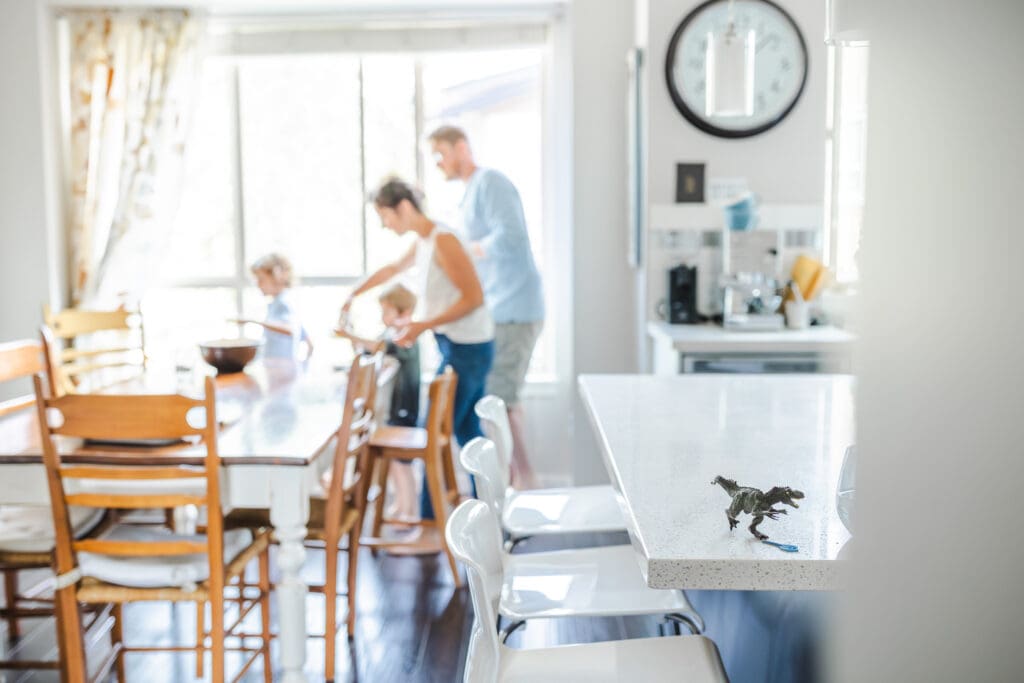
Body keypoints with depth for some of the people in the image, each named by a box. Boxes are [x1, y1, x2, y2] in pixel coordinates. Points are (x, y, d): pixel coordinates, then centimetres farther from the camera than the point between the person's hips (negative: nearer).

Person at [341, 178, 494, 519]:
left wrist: (423, 325, -22)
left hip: (467, 348, -9)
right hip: (456, 346, 9)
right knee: (467, 431, 15)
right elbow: (391, 269, 30)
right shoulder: (422, 242, 10)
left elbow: (474, 297, -22)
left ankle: (428, 519, 3)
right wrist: (354, 295, 36)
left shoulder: (443, 241, -18)